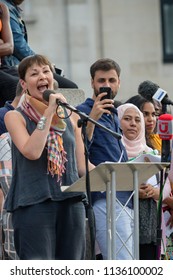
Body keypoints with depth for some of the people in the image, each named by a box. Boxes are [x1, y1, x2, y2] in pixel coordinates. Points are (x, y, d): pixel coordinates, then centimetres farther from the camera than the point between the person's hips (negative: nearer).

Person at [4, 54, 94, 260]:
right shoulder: (15, 117, 2)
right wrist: (48, 113, -12)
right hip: (33, 203, -5)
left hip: (71, 202, 5)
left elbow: (81, 166, 17)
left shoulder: (71, 117, 16)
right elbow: (32, 152, -16)